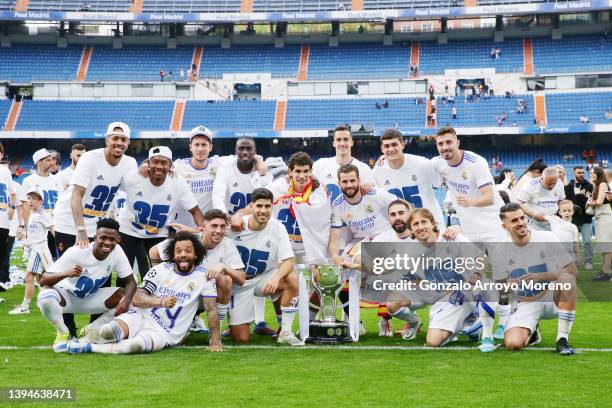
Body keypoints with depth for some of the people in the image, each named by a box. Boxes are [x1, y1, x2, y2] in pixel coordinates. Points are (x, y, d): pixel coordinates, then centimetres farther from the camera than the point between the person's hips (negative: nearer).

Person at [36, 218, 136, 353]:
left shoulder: (117, 252, -17)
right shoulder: (76, 252, -29)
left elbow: (130, 281, -9)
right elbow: (43, 280, -29)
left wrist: (126, 302, -31)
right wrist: (66, 274, -50)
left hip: (90, 298, 4)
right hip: (66, 295, -4)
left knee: (127, 296, -16)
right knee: (46, 297, -37)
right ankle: (63, 332, -7)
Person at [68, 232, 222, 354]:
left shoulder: (204, 276, -2)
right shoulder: (160, 270, 3)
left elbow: (211, 310, -1)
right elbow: (137, 299, -6)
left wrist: (215, 342, -9)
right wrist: (161, 302, -24)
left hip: (166, 333, -2)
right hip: (142, 317, 2)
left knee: (138, 344, -36)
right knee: (108, 331, -29)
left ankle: (87, 347, -18)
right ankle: (83, 339, 5)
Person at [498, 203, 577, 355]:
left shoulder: (547, 238, -8)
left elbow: (572, 271, -11)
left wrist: (541, 277, -22)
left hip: (552, 299, -1)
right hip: (525, 304, 1)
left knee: (567, 279, -33)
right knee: (513, 344, -26)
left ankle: (562, 340, -22)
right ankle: (531, 330, 15)